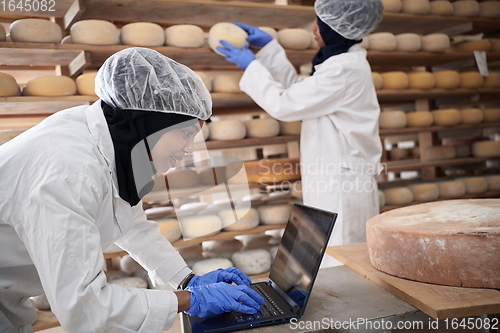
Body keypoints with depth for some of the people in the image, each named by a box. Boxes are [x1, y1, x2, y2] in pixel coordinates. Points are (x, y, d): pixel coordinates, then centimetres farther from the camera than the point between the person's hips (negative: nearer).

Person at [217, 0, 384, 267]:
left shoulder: (344, 68, -19)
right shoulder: (344, 62, 12)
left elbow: (284, 105, -17)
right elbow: (297, 90, 19)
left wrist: (252, 65, -3)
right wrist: (268, 46, 15)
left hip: (341, 186, -10)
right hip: (334, 181, 10)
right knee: (339, 264, 18)